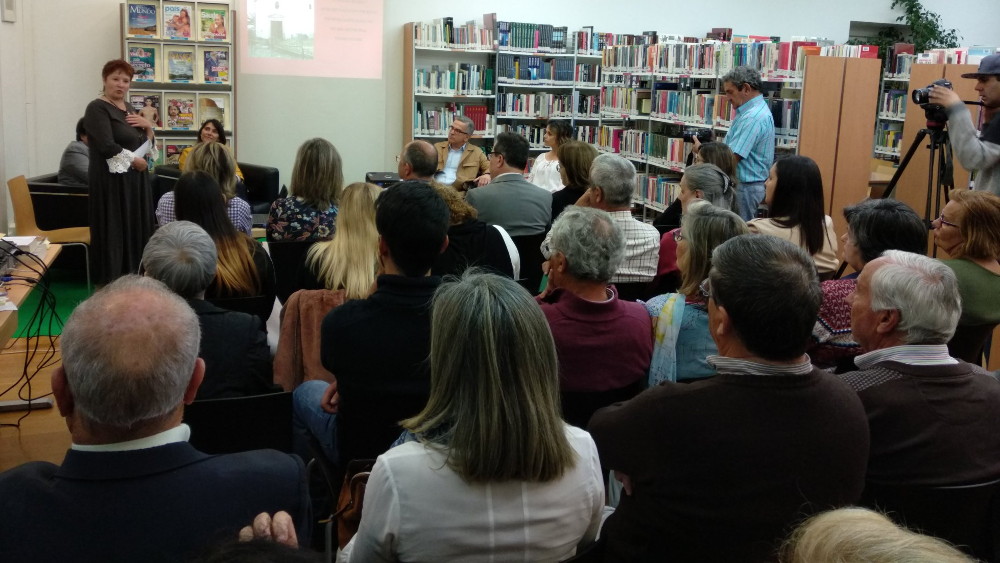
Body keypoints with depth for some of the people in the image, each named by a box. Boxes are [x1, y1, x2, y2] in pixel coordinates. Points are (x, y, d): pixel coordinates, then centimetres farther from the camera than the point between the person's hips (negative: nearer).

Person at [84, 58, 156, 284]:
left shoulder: (129, 109, 15)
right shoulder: (97, 108, -9)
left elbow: (147, 145, 15)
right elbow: (107, 147, -21)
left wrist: (148, 126, -3)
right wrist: (135, 161, -10)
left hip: (134, 181, 8)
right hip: (111, 181, -8)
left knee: (136, 231, 8)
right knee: (114, 234, -7)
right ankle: (111, 284, -1)